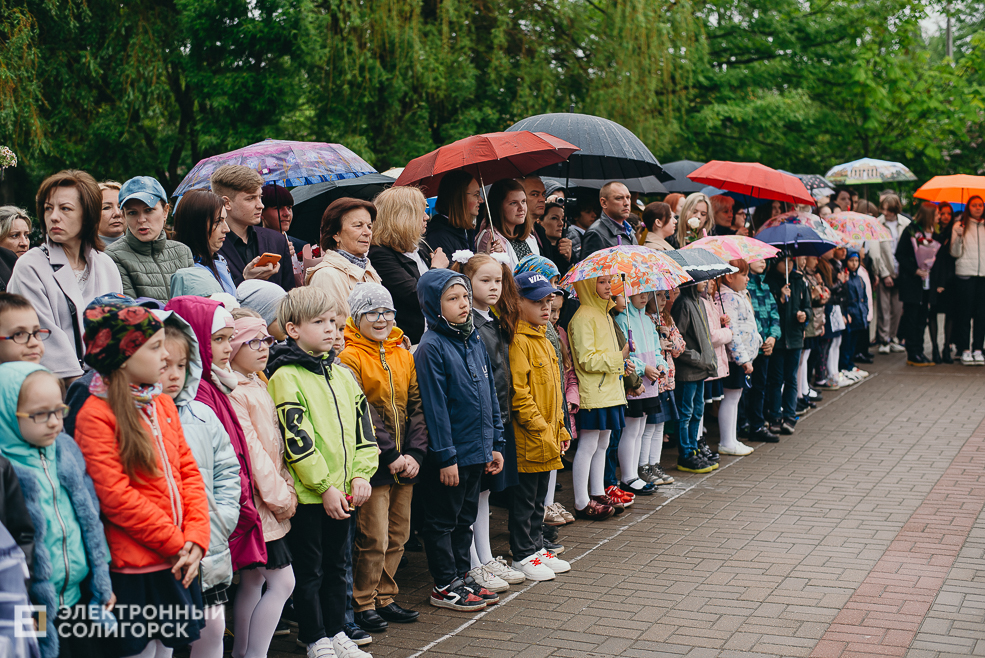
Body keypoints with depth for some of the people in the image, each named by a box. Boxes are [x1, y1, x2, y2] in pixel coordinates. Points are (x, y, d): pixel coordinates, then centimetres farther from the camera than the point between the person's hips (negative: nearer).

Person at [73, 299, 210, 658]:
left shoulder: (163, 403, 11)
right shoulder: (96, 414, -13)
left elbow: (188, 471, 9)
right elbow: (115, 496, -17)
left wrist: (196, 537, -4)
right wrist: (176, 543, -12)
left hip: (179, 561, 7)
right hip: (134, 565, -7)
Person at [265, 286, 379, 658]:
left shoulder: (341, 374, 11)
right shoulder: (285, 377, -12)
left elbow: (362, 425, 10)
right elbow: (297, 439, -17)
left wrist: (360, 474, -1)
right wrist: (324, 487, -17)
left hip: (343, 492, 7)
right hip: (307, 493, -7)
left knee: (336, 566, 18)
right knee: (309, 570, 6)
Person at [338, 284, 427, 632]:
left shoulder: (403, 355, 11)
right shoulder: (349, 357, -10)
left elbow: (416, 407, 9)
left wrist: (415, 453, -3)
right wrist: (390, 456, -17)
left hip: (405, 463, 7)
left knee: (398, 535, 13)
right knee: (374, 538, -3)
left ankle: (384, 598, 27)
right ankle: (363, 604, 13)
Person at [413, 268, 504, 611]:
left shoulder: (474, 340, 9)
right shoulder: (431, 346, -14)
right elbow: (435, 406, -17)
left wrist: (496, 443, 12)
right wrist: (446, 456, -18)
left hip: (477, 450, 8)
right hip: (450, 454, -8)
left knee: (466, 518, 17)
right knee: (443, 520, 6)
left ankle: (461, 577, 28)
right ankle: (444, 586, 16)